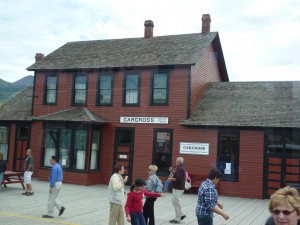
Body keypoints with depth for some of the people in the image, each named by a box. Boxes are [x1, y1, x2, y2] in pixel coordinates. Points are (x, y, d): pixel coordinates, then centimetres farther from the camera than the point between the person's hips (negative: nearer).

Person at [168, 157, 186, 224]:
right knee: (174, 201, 17)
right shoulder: (180, 168, 14)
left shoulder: (180, 169, -18)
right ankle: (181, 214, 20)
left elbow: (178, 179, -26)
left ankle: (177, 219, 4)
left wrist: (171, 179, -13)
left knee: (176, 203, -3)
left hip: (178, 189, -10)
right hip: (177, 188, 10)